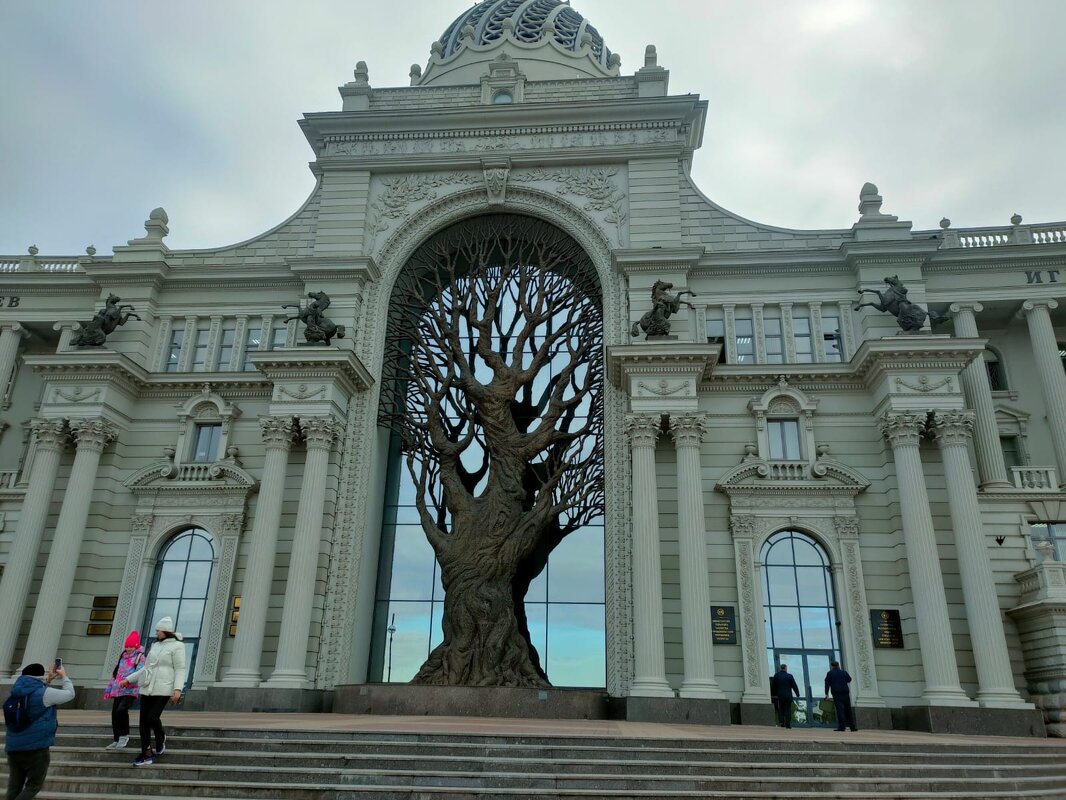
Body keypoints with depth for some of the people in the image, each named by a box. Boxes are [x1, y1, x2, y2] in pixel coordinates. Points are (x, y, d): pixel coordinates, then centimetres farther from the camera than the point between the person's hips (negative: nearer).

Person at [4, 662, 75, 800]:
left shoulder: (17, 692, 8)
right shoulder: (44, 693, -12)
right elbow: (70, 694, 2)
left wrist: (48, 679, 29)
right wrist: (64, 676, 16)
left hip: (13, 748, 6)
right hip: (36, 747, -6)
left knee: (14, 787, 10)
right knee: (34, 786, 3)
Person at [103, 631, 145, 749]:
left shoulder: (140, 657, -1)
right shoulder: (122, 657, 21)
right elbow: (115, 673, 25)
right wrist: (109, 689, 21)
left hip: (130, 690, -7)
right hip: (117, 691, 7)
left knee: (121, 710, -24)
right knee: (114, 713, 5)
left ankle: (124, 735, -8)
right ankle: (116, 740, 16)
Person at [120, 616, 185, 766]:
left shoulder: (176, 646, -5)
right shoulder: (155, 646, 17)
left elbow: (180, 669, -10)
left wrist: (178, 688, -22)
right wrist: (128, 680, 25)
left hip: (163, 689, -7)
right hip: (147, 688, 7)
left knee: (152, 717, -14)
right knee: (144, 721, 2)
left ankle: (161, 738, 18)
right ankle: (147, 754, 10)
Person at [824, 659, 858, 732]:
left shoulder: (830, 673, 4)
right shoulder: (844, 672, 9)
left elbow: (827, 683, -2)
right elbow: (849, 679, 24)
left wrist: (826, 693, -1)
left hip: (836, 694, -3)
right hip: (845, 693, 3)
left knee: (840, 709, -10)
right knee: (848, 710, 11)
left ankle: (841, 726, -21)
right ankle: (852, 727, 12)